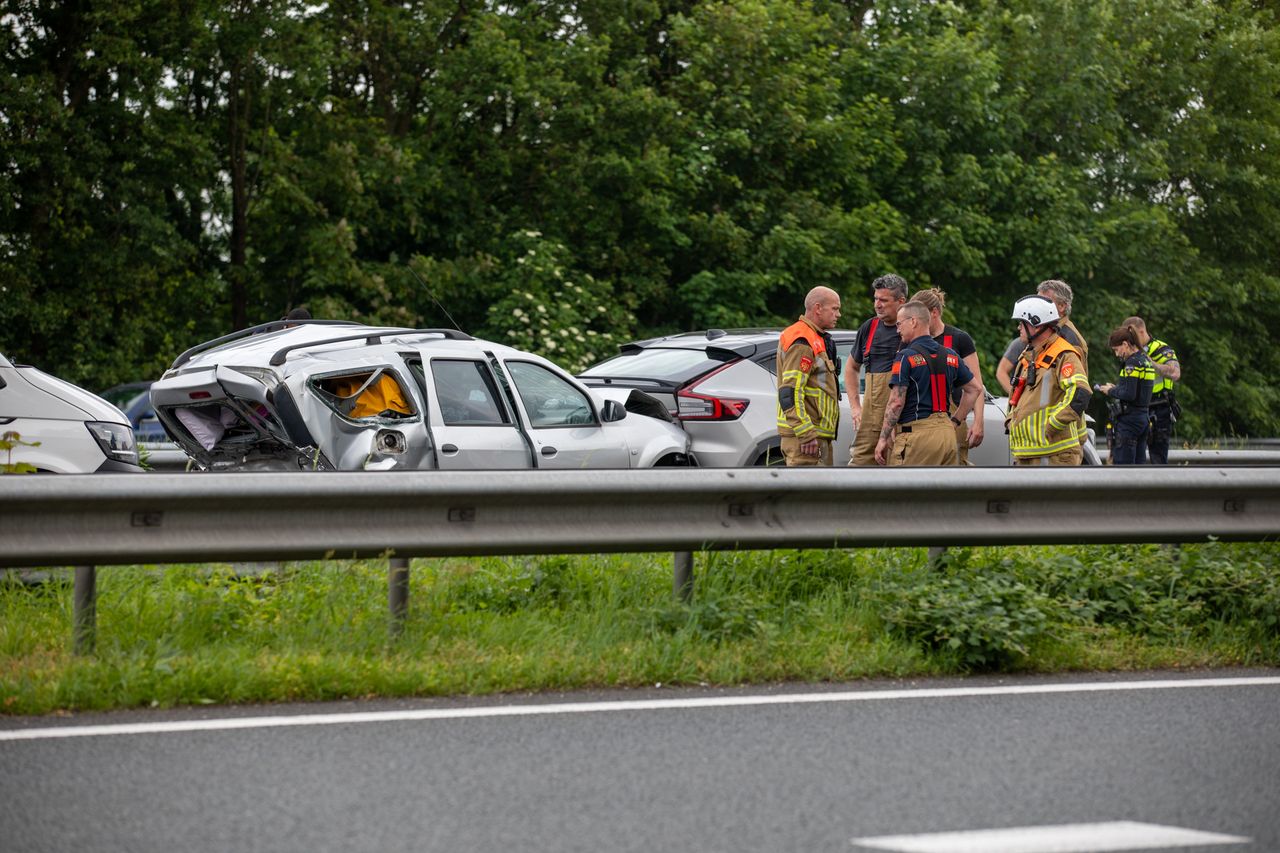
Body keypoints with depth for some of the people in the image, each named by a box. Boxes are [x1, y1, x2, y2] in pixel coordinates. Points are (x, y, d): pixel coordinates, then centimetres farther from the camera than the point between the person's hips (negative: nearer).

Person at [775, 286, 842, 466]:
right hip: (806, 434, -11)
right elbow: (790, 392, -23)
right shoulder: (802, 343, -15)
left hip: (817, 433, 11)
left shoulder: (816, 339, 20)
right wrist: (806, 435, -26)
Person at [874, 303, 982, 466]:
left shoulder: (906, 357, -8)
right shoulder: (950, 356, 13)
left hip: (916, 434, -7)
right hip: (947, 433, 7)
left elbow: (896, 402, -12)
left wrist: (883, 438, -7)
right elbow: (975, 388, 20)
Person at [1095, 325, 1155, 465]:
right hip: (1144, 417, 9)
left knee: (1122, 463, -5)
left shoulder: (1132, 362, -14)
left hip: (1129, 419, -9)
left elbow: (1129, 394, -21)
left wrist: (1111, 391, -6)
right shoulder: (1146, 361, 13)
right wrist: (1116, 388, 10)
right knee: (1139, 462, 12)